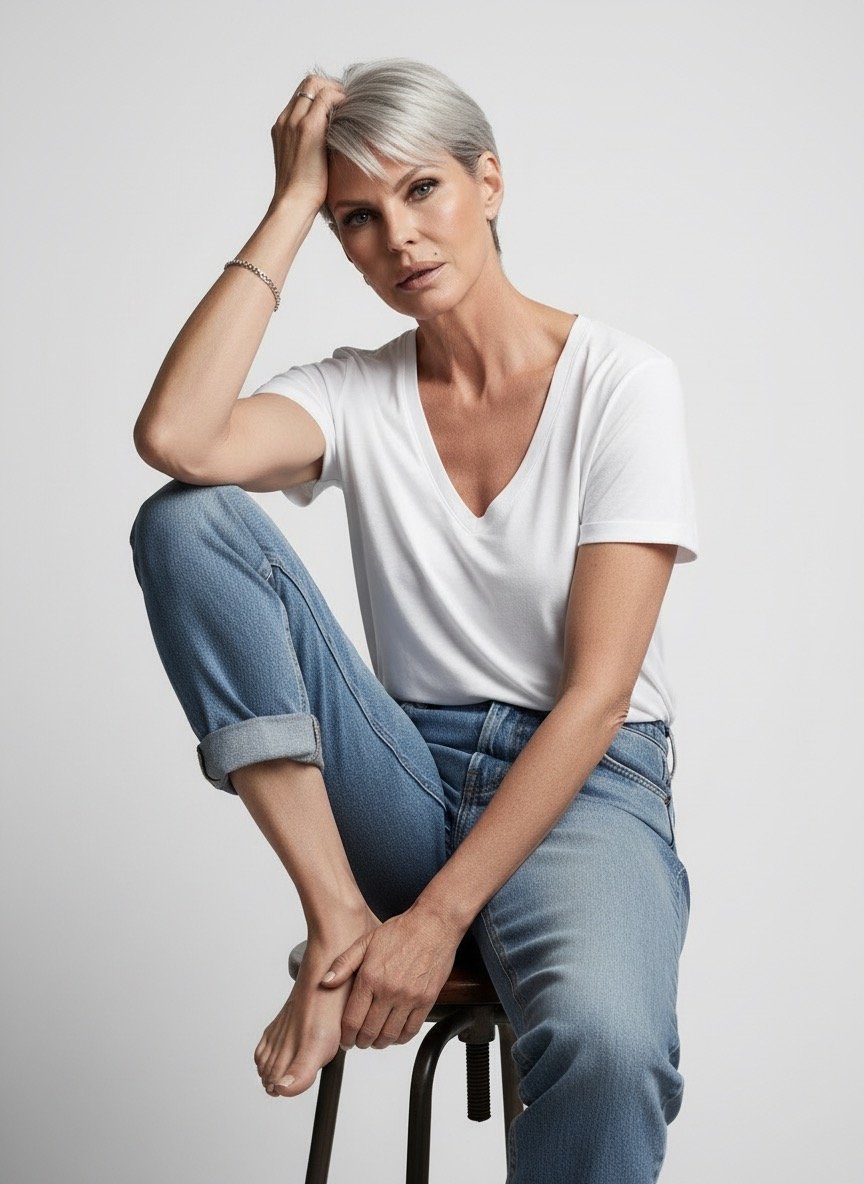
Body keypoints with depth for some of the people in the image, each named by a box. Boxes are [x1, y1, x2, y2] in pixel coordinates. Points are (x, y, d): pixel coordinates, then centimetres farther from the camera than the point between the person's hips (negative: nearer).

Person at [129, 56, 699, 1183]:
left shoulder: (623, 381, -6)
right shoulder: (357, 393, 4)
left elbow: (597, 690, -13)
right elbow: (175, 435, -19)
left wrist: (440, 915, -20)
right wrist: (292, 204, -10)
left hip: (581, 783, -3)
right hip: (406, 780, 4)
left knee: (607, 1041, -39)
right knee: (185, 518, -17)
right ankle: (339, 920, -17)